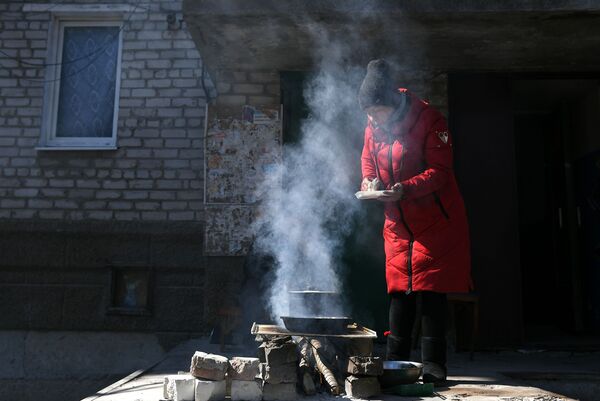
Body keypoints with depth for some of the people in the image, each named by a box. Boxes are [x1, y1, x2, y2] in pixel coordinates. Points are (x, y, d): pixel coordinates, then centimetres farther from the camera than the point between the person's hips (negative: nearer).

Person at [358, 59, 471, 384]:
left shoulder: (428, 120, -14)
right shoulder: (373, 128, 3)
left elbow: (440, 170, -17)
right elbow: (368, 165, 13)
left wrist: (405, 189, -30)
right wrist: (369, 183, -9)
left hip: (434, 222, -5)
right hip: (397, 224, 5)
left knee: (431, 291, -4)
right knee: (399, 290, 9)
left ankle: (433, 364, 6)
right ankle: (395, 361, 18)